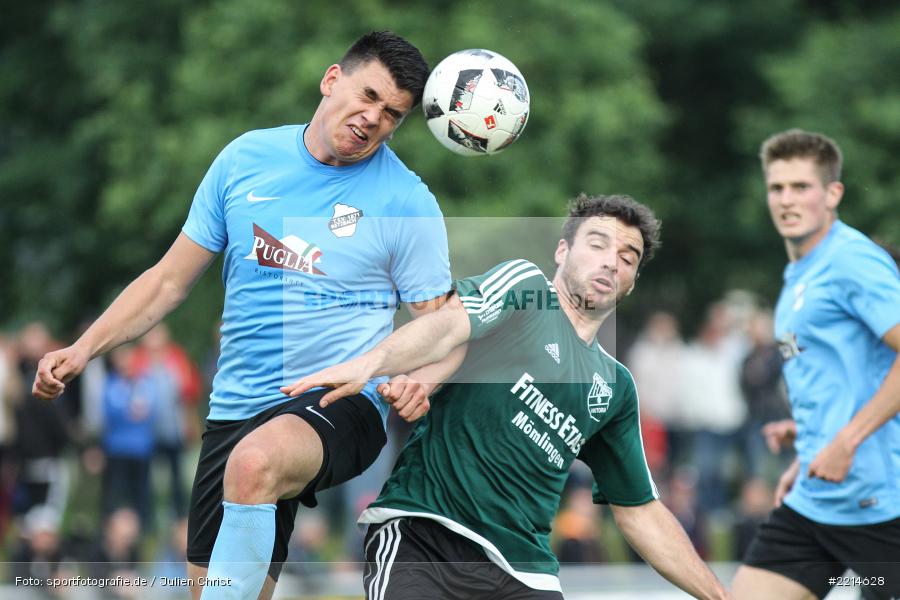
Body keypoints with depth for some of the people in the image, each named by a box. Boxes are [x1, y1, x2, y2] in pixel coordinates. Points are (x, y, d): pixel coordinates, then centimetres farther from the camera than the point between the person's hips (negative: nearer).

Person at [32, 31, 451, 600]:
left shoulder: (407, 203, -3)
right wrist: (83, 349, 4)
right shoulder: (246, 158, 6)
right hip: (236, 405, 4)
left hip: (341, 404, -4)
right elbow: (170, 279, 13)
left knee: (254, 463, -36)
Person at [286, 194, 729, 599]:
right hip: (421, 529, -6)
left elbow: (640, 511, 30)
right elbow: (451, 322, -16)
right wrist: (369, 363, -36)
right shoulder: (523, 284, 6)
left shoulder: (615, 386, 22)